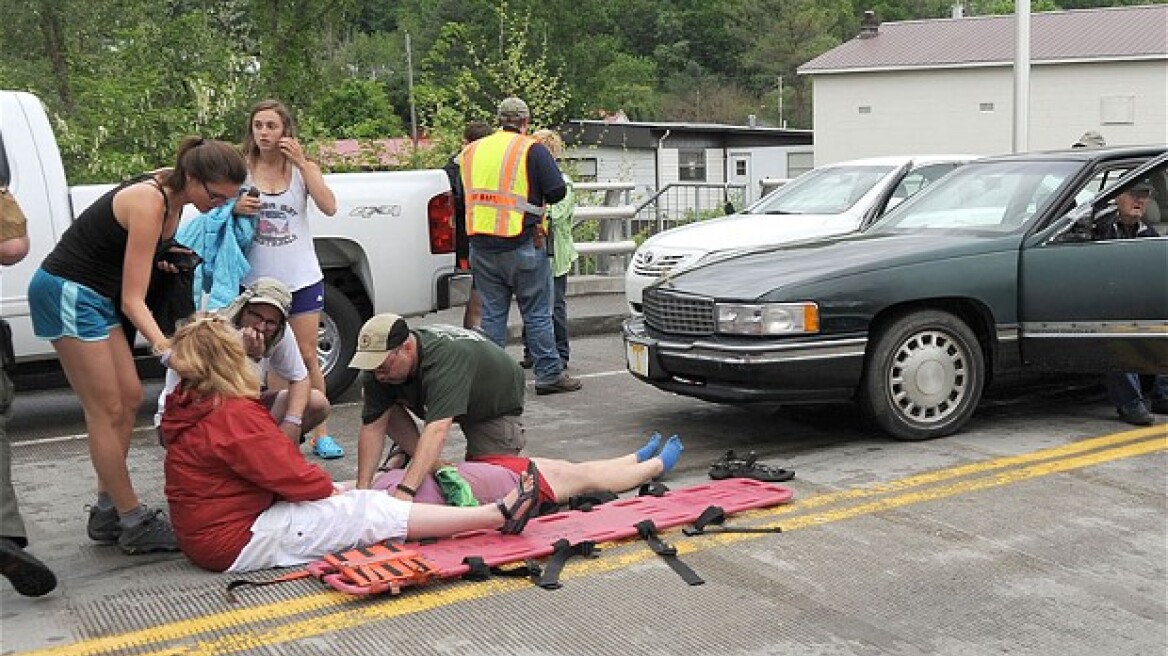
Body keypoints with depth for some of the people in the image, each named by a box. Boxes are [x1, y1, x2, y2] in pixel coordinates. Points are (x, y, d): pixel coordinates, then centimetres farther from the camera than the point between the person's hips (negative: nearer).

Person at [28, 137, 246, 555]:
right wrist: (162, 344, -41)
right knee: (108, 411, -6)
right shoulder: (149, 204, -25)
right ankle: (134, 523, 2)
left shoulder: (172, 195, -1)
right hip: (67, 294, -9)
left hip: (94, 296, 9)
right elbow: (132, 301, -27)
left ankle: (107, 514, 15)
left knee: (130, 397, 9)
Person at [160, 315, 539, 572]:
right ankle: (498, 516, -8)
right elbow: (292, 475, -18)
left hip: (212, 531, 10)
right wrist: (331, 489, -2)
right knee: (370, 511, -11)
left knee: (348, 495, 11)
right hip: (238, 543, -10)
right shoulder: (234, 416, -24)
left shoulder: (192, 406, 7)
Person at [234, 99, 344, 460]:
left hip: (302, 278, 0)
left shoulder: (303, 168, 1)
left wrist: (301, 162, -19)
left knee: (307, 357, 5)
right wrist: (235, 208, -17)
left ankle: (320, 433, 13)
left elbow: (329, 207, -14)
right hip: (257, 279, 0)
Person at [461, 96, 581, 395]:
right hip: (522, 246, -4)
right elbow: (557, 190, -10)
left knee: (491, 313, 10)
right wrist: (534, 197, 9)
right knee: (537, 314, 4)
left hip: (480, 246, 4)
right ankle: (549, 374, 8)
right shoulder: (532, 149, -5)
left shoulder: (470, 151, 11)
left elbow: (464, 194, 16)